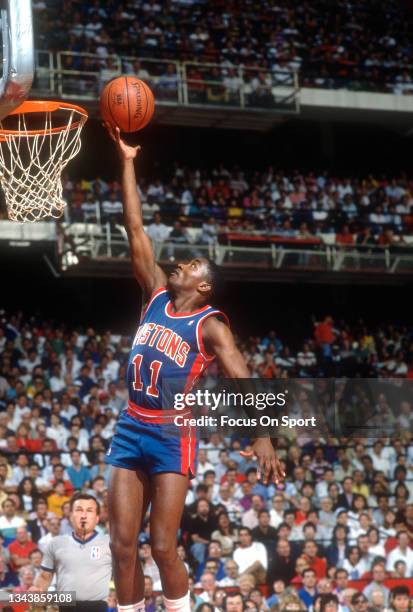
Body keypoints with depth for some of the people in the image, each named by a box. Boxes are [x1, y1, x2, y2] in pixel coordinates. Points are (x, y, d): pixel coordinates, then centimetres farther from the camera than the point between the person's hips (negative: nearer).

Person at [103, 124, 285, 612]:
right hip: (130, 429, 5)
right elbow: (135, 230, 8)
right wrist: (127, 161, 5)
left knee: (163, 547, -9)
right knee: (122, 545, 0)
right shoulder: (156, 294, 10)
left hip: (172, 436, -5)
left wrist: (261, 435, -30)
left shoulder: (211, 325, -4)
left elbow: (241, 378, -15)